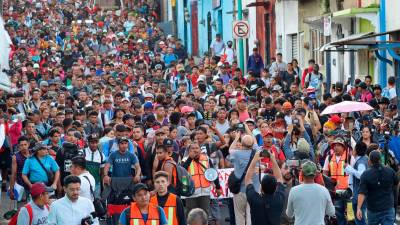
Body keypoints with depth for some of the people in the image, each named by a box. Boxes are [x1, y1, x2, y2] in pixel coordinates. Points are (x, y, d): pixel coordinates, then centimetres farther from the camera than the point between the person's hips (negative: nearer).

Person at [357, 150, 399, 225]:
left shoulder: (366, 174, -13)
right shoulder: (390, 171, -4)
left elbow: (362, 193, -20)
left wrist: (359, 208, -20)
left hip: (373, 208, -1)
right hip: (388, 208, 1)